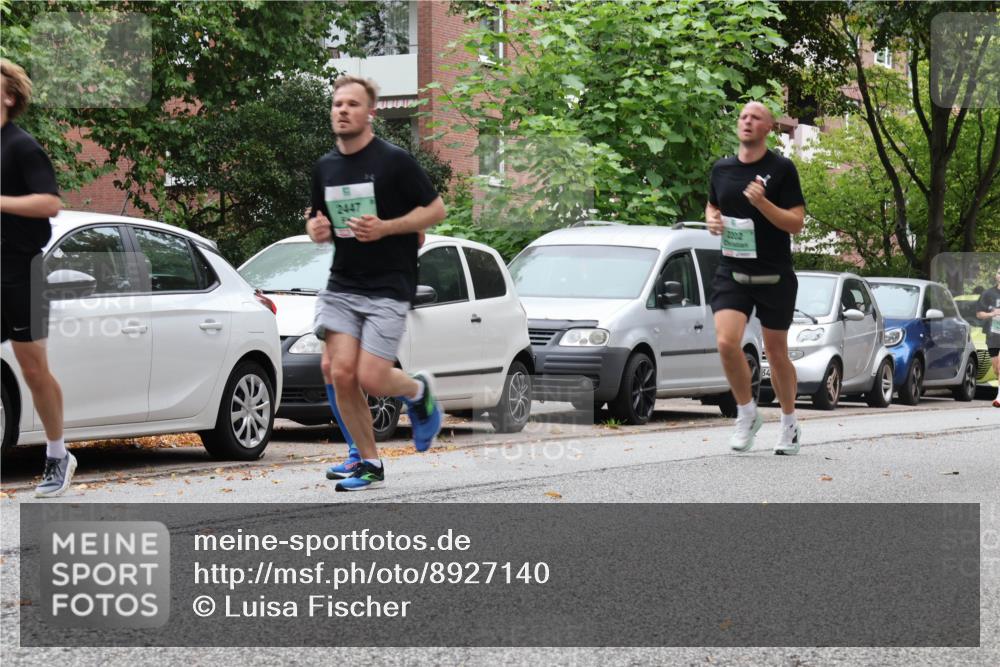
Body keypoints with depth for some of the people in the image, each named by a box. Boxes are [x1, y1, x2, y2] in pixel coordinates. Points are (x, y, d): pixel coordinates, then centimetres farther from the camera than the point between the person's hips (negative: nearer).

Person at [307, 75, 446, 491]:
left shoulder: (394, 161, -6)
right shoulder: (325, 168, 11)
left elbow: (436, 210, -4)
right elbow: (317, 220, 23)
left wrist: (385, 227, -16)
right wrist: (316, 230, -3)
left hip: (388, 287, -5)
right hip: (341, 285, 5)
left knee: (370, 378, -14)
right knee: (338, 372, -9)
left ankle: (418, 390, 21)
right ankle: (366, 460, 8)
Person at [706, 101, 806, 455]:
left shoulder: (781, 169, -6)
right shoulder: (722, 169, 7)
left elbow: (796, 223, -9)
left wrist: (762, 203, -24)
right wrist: (712, 220, 0)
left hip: (774, 276, -2)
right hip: (732, 272, 2)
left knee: (776, 353, 7)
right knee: (727, 343, -18)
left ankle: (790, 423, 27)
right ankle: (747, 413, 2)